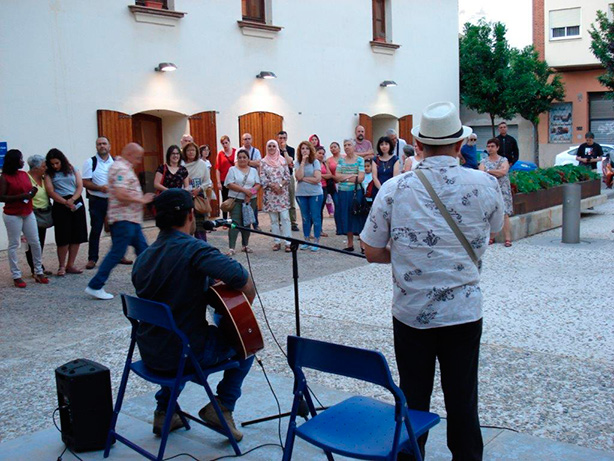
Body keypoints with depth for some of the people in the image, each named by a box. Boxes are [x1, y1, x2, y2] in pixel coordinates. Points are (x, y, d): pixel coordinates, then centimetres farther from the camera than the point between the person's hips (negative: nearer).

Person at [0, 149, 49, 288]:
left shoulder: (24, 174, 9)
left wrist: (33, 192, -5)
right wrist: (20, 197, -22)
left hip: (28, 213, 6)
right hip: (12, 216, -6)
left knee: (35, 243, 7)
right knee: (14, 245, 1)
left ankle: (39, 272, 18)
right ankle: (16, 276, 7)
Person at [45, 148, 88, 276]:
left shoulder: (72, 170, 10)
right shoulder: (49, 174, 5)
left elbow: (80, 186, 2)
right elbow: (50, 191, -5)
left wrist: (72, 199, -14)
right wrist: (66, 202, -15)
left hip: (76, 203, 2)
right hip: (60, 205, -2)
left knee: (77, 237, 1)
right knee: (63, 238, -5)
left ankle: (70, 265, 11)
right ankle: (61, 266, 7)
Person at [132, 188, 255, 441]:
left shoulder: (142, 258, 4)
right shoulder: (193, 249, -19)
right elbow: (241, 278, -31)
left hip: (149, 354, 7)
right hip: (186, 353, -6)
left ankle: (164, 412, 33)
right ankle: (222, 406, 10)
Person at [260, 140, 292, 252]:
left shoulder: (283, 160, 6)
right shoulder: (263, 162, 5)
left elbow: (288, 176, 3)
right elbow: (262, 178, -1)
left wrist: (280, 185, -12)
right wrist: (272, 185, -13)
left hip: (283, 192, -1)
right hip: (270, 193, 1)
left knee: (285, 217, -7)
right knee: (274, 219, 4)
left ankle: (288, 242, -5)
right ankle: (277, 242, 11)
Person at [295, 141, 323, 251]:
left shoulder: (315, 162, -4)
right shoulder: (297, 162, 3)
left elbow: (317, 179, -14)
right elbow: (299, 177, -14)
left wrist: (303, 178, -11)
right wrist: (303, 162, -14)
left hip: (315, 193, -3)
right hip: (301, 194, 3)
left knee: (315, 217, 0)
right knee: (305, 218, 11)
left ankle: (316, 242, 6)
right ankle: (306, 241, 20)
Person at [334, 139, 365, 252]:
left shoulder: (360, 160, 0)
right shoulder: (341, 160, 10)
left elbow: (360, 178, -11)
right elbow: (337, 177, 0)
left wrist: (343, 178, -8)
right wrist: (351, 176, -9)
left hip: (356, 193, -3)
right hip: (343, 193, 4)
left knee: (358, 217, -4)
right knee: (346, 218, 7)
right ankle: (350, 244, 16)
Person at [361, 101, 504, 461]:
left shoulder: (394, 188, -8)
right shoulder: (485, 185, -8)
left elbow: (372, 252, -2)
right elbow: (495, 229, 13)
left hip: (410, 311, 1)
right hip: (464, 310, 0)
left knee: (412, 398, 15)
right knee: (462, 401, 13)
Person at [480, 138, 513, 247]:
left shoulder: (503, 160, 7)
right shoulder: (484, 162, 12)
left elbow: (504, 171, -11)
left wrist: (489, 171, -5)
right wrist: (497, 173, -10)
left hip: (502, 191, -2)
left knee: (504, 214, -10)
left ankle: (508, 238, -10)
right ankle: (491, 237, 6)